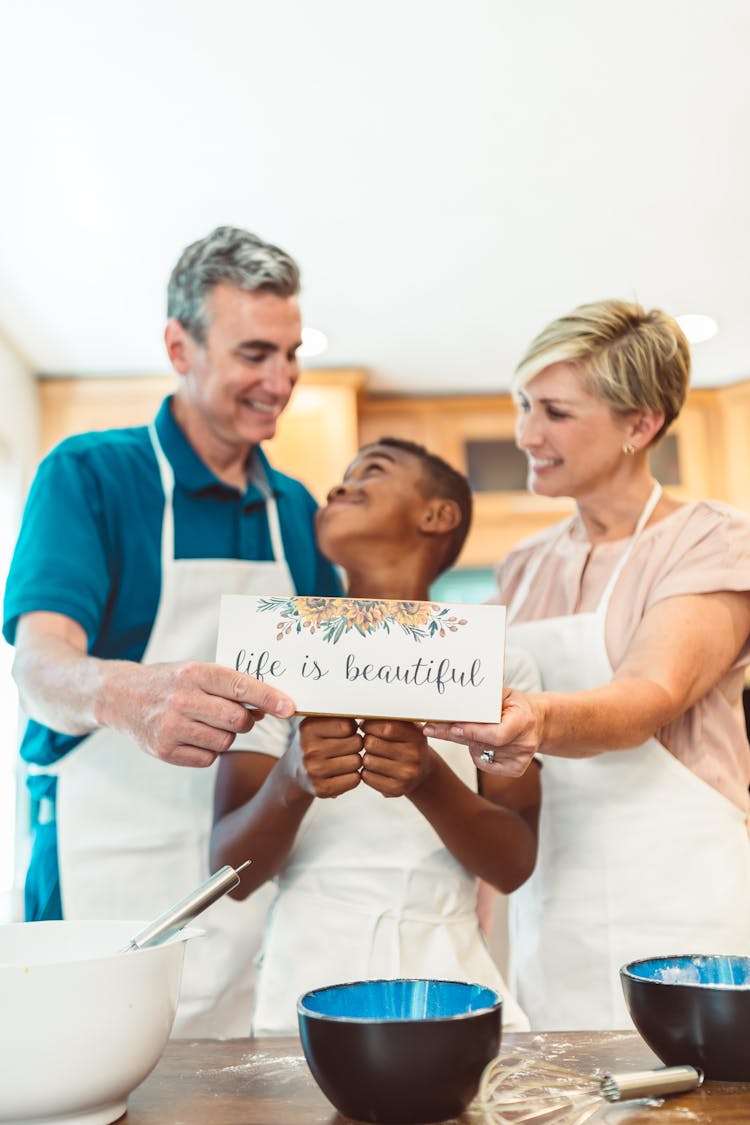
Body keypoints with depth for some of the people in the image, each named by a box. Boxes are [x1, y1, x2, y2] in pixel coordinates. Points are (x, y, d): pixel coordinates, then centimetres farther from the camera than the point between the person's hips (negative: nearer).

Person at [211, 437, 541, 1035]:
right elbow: (233, 872, 0)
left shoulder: (499, 664, 4)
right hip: (306, 985, 0)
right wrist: (291, 783, -20)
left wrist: (429, 780, -19)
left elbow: (514, 866, 0)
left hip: (447, 982, 1)